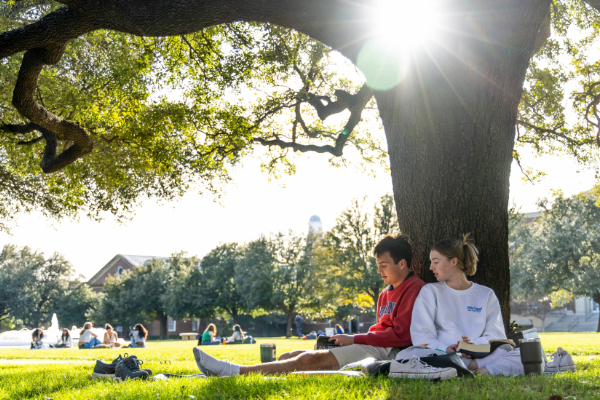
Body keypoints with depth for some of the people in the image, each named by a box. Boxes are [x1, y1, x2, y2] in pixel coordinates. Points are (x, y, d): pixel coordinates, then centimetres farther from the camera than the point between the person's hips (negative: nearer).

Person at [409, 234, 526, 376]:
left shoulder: (486, 295, 18)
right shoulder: (430, 291, 16)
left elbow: (496, 335, 6)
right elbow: (421, 335, 3)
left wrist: (475, 344, -16)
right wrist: (444, 348, -18)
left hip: (478, 355, 1)